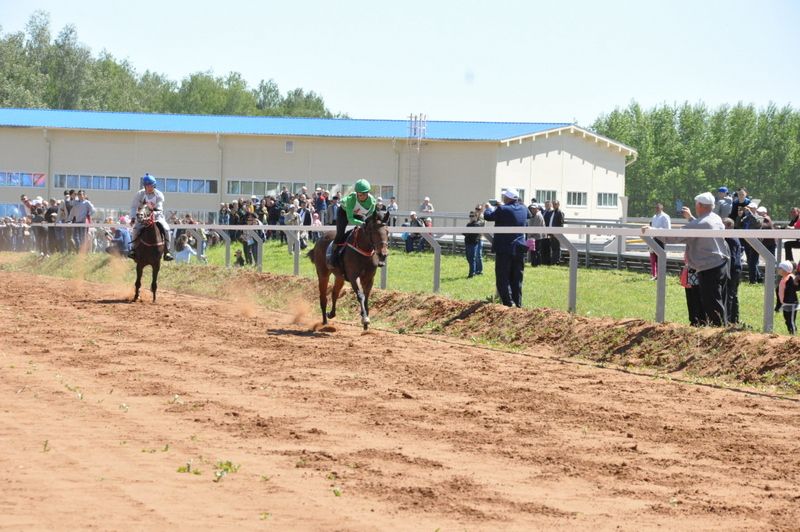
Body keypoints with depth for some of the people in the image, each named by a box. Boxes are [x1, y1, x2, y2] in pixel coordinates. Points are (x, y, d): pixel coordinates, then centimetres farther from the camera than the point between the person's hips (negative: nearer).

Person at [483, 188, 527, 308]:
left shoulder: (502, 209, -16)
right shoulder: (523, 209, 2)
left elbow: (488, 216, -5)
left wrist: (488, 208, 17)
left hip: (504, 250, -6)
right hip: (519, 250, 6)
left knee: (503, 279, 0)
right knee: (517, 279, 13)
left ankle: (508, 303, -8)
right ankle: (518, 303, 13)